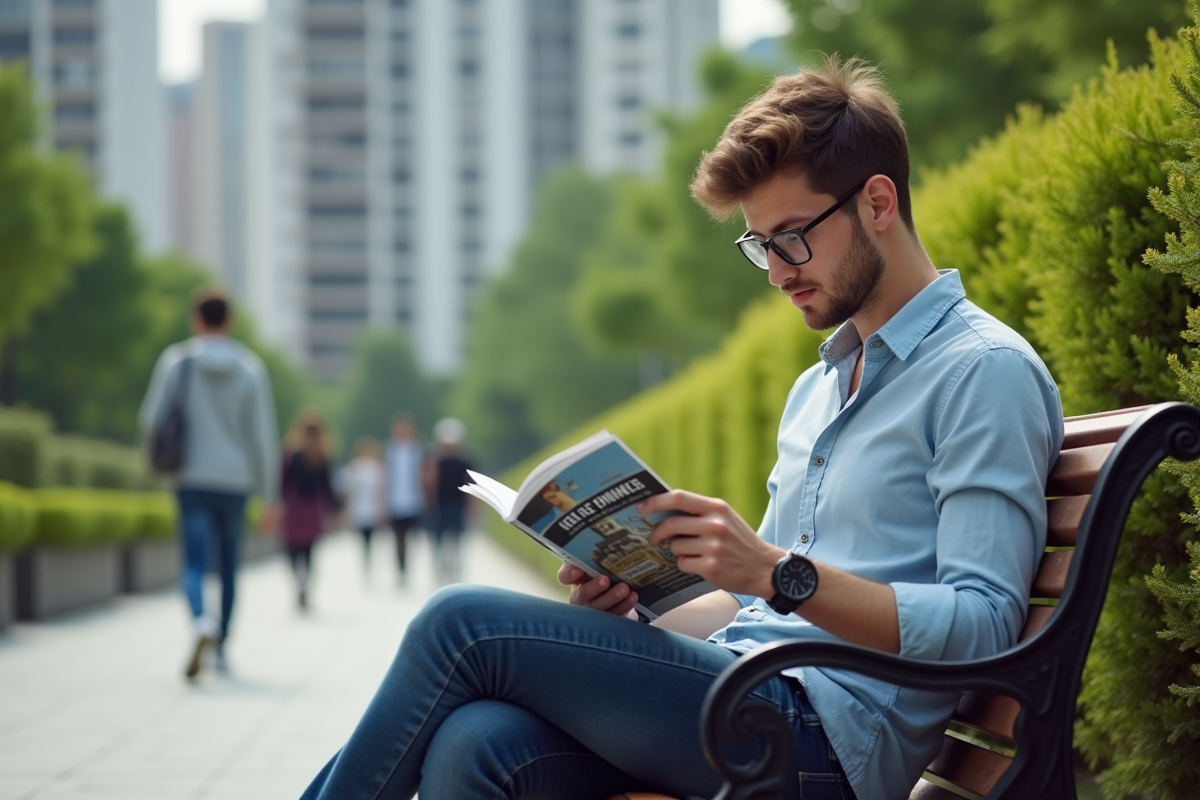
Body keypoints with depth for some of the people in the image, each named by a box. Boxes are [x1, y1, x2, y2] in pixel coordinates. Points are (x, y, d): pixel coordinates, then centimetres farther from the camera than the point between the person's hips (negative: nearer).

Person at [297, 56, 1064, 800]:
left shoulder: (986, 372, -3)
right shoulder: (817, 388, 26)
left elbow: (982, 625, -14)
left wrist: (778, 570, -23)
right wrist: (633, 613, 8)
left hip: (827, 733, -8)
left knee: (463, 625, -16)